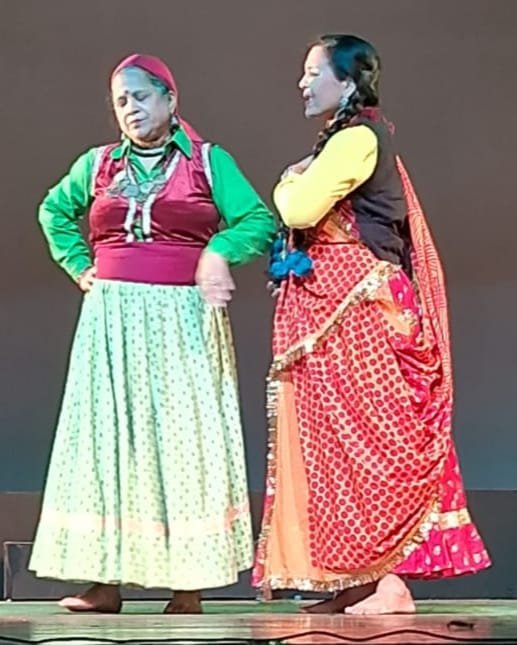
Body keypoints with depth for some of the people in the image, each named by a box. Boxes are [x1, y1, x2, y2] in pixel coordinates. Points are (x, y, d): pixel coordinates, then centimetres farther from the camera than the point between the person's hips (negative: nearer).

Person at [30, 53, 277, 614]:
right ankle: (105, 579, 2)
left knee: (183, 435, -3)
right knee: (109, 432, 0)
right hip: (112, 319, 3)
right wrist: (81, 267, 14)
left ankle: (189, 582, -2)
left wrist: (219, 249, -17)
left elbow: (259, 221, -1)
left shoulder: (209, 161, 4)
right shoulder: (98, 164, 12)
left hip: (184, 317, -3)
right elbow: (54, 212, 26)